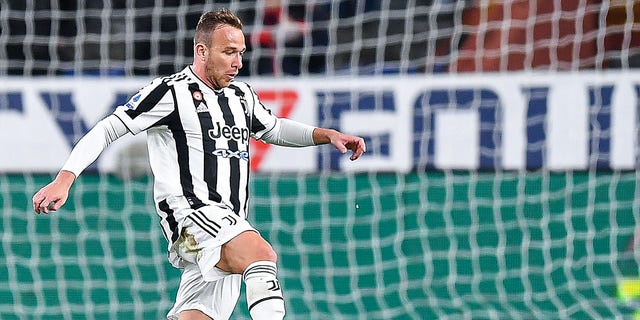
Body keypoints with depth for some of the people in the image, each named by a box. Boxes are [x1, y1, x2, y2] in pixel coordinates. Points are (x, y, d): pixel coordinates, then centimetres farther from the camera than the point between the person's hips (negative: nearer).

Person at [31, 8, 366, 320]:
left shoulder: (242, 95, 17)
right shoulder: (171, 92, -5)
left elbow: (273, 129, 36)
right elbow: (106, 130, -5)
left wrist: (327, 135, 22)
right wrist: (64, 180, -15)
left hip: (230, 227, 8)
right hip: (191, 213, -8)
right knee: (261, 254, -32)